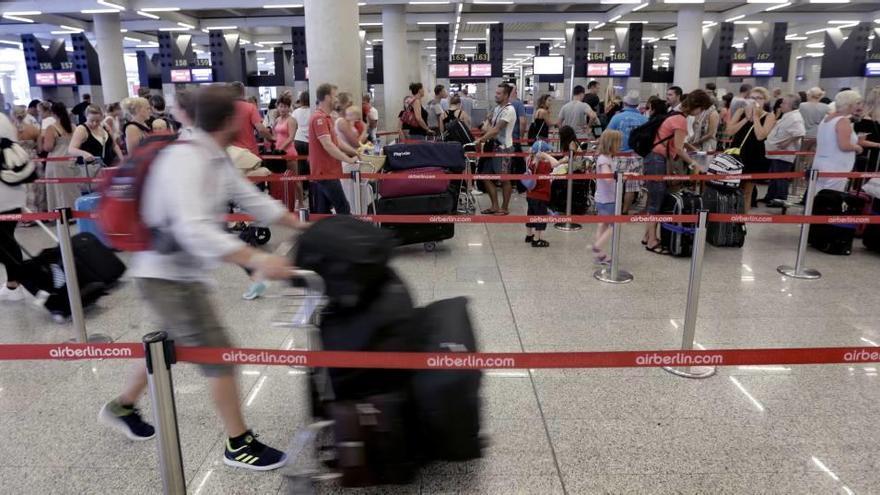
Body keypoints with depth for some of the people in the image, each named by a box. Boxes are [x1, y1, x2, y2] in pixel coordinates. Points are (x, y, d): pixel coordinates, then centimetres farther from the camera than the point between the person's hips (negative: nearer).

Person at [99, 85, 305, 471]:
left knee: (172, 344, 25)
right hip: (167, 273, -10)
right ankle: (239, 445, 12)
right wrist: (258, 260, -44)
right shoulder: (185, 159, -26)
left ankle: (122, 407, 47)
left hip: (182, 270, 10)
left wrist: (303, 227, 11)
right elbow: (194, 230, -38)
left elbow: (252, 200, 11)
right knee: (219, 354, -3)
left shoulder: (215, 158, 4)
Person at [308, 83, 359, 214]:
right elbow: (328, 145, -25)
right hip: (325, 173, -10)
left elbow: (336, 141, 22)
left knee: (321, 212, 10)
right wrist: (349, 160, -22)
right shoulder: (319, 118, -16)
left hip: (325, 172, 10)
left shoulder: (326, 118, 17)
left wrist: (356, 153, 13)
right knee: (343, 209, -6)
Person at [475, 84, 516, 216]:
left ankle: (504, 208, 14)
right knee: (487, 176, 11)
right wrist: (487, 127, -3)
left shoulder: (509, 110, -17)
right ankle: (495, 206, 20)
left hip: (503, 148, -9)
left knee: (504, 179, 2)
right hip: (494, 147, 9)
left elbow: (496, 130, -23)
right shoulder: (497, 108, 13)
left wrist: (480, 140, -25)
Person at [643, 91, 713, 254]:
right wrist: (693, 164, -8)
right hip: (657, 159, -10)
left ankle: (648, 236, 20)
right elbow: (678, 148, -17)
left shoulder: (677, 116, 15)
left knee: (655, 199, 13)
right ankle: (652, 241, 1)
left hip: (658, 158, 10)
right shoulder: (681, 119, -15)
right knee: (656, 201, -5)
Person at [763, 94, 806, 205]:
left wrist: (787, 142, -26)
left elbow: (800, 133, -31)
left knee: (781, 177, -5)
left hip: (783, 154, -11)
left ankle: (780, 199, 1)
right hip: (777, 153, 11)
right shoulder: (788, 116, 12)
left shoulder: (794, 118, -20)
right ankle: (770, 197, 27)